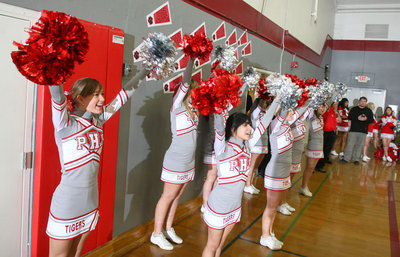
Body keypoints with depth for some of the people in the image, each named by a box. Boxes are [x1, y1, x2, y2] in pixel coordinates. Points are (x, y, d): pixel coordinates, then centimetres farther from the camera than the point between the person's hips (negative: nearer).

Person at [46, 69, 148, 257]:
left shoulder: (98, 119, 3)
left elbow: (125, 94, 6)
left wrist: (147, 69, 9)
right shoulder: (65, 123, -12)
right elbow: (56, 93, -29)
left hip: (91, 202, 5)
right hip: (67, 204, -5)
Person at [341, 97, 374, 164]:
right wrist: (357, 118, -18)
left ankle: (356, 159, 11)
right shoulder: (354, 109, 9)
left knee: (359, 145, 2)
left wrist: (366, 119, -15)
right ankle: (346, 158, 3)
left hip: (363, 131, 1)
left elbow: (372, 120, 6)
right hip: (353, 130, -1)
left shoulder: (369, 110, 12)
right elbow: (349, 117, -3)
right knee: (350, 144, -3)